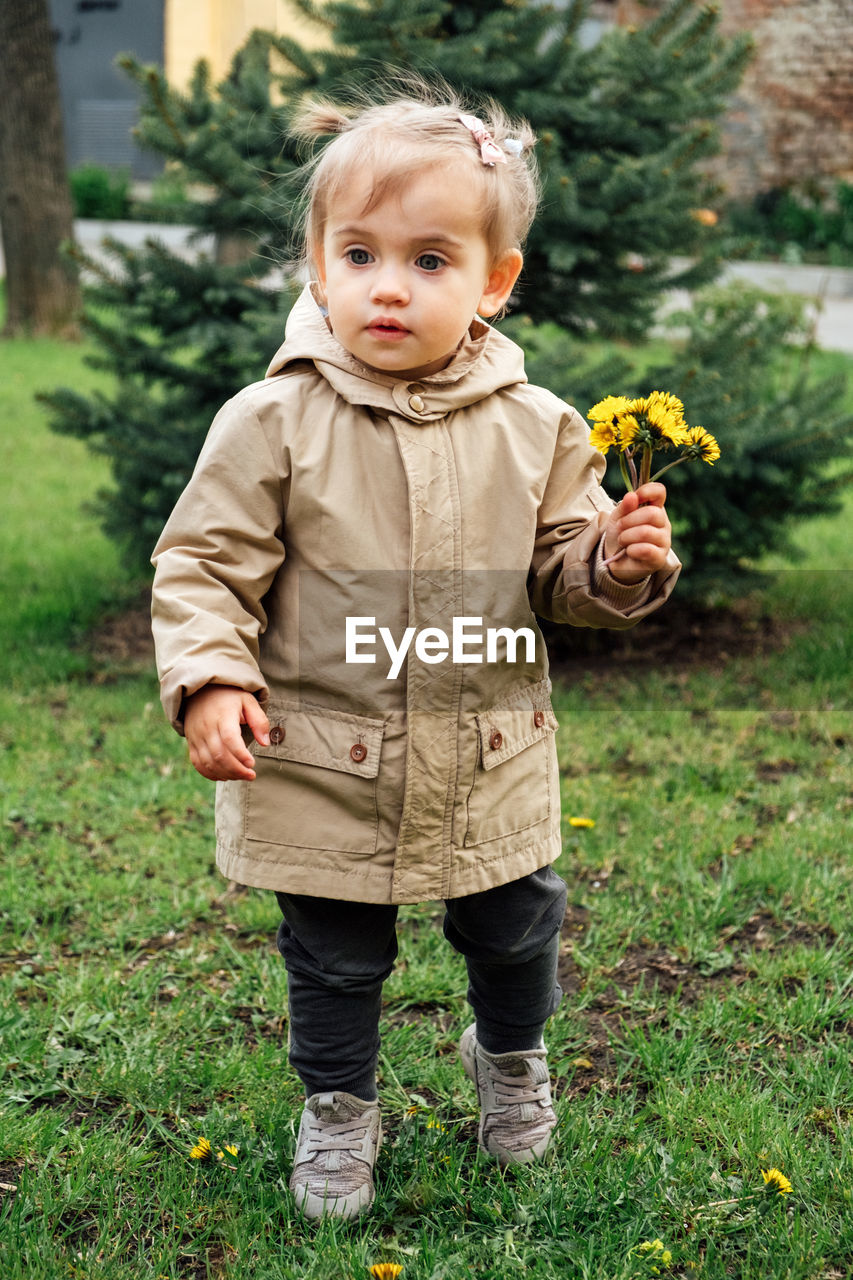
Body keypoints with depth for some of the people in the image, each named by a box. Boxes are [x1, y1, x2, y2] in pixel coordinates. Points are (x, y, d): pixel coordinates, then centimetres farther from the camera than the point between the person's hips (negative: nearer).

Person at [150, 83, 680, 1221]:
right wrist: (210, 680, -18)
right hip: (323, 773, -2)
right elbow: (205, 564, -6)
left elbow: (561, 574, 3)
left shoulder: (535, 429, -5)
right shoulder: (273, 422, -12)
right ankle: (338, 1106, 41)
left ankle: (510, 1054, 53)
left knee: (517, 930, 21)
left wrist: (617, 565, -17)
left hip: (492, 771, 2)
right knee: (336, 959, 15)